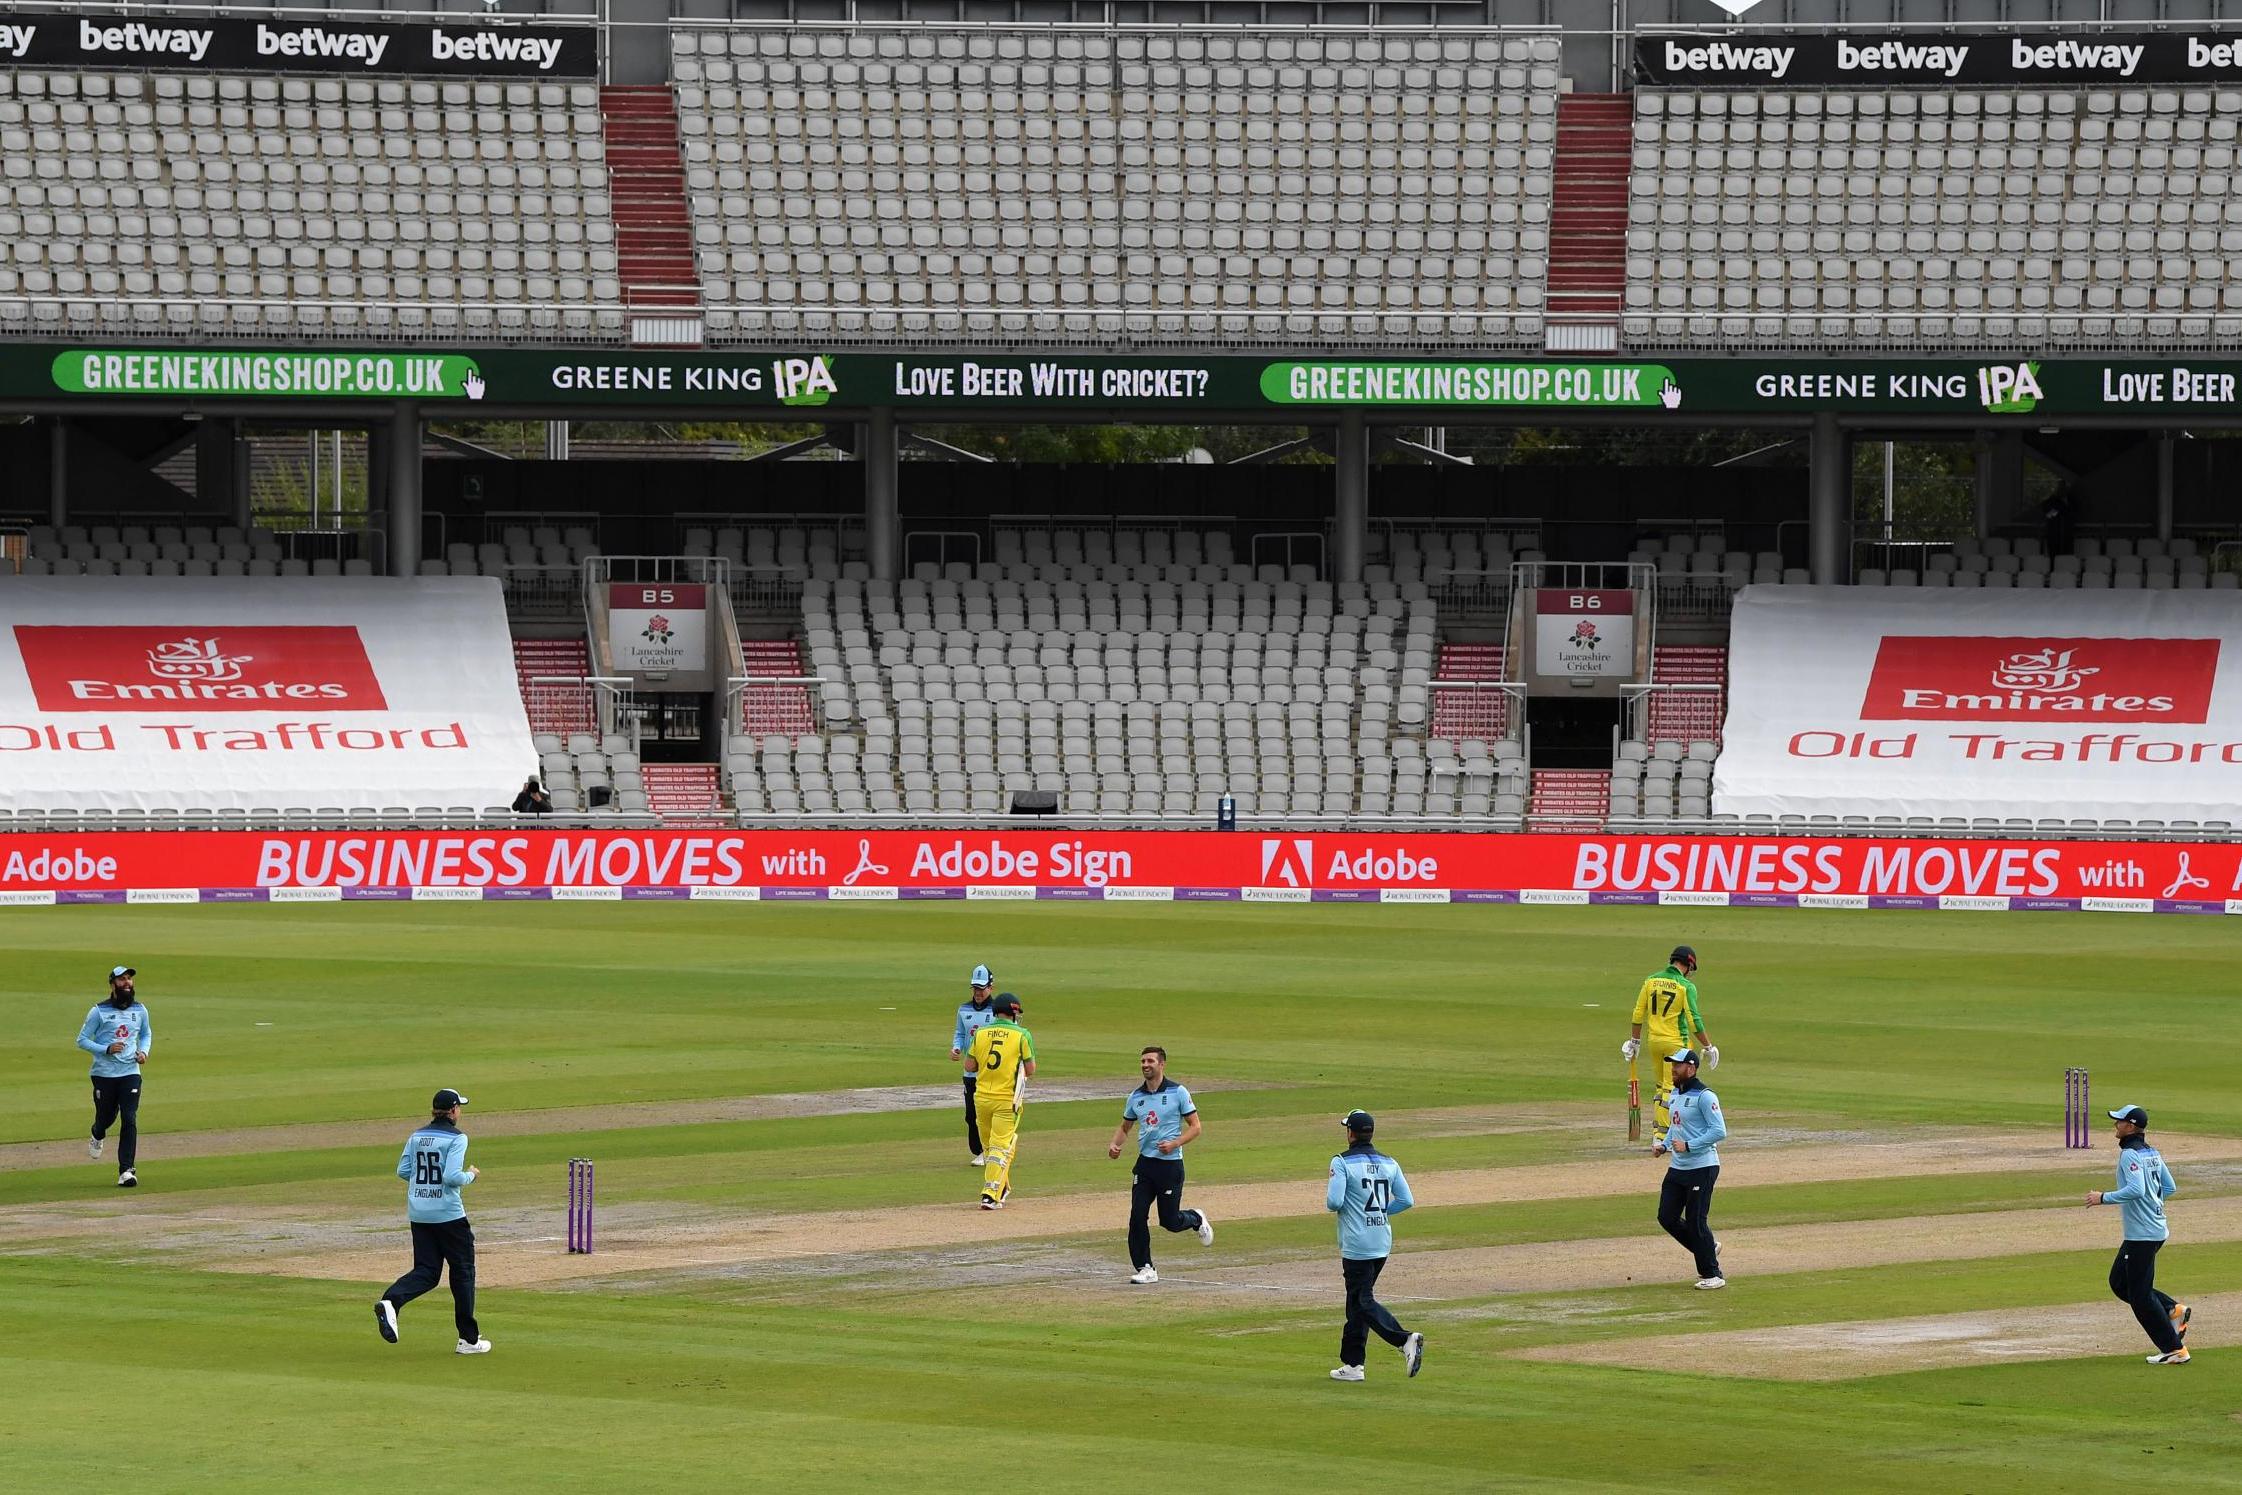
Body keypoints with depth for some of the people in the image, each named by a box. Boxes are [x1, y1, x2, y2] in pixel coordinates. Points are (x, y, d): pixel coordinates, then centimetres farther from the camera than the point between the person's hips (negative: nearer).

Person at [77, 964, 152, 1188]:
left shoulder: (139, 1010, 6)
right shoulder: (99, 1011, -6)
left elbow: (146, 1034, 23)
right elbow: (82, 1040, -4)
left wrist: (143, 1051, 2)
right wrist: (107, 1049, -18)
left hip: (130, 1072, 2)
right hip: (104, 1074, -2)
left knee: (130, 1119, -10)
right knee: (106, 1116, 9)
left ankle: (126, 1170, -10)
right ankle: (97, 1137, 48)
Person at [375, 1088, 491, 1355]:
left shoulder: (417, 1137, 8)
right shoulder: (456, 1138, -10)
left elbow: (402, 1171, 7)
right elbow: (452, 1177, -19)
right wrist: (472, 1175, 0)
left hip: (419, 1214, 5)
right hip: (448, 1213, -5)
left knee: (427, 1272, 7)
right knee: (463, 1271, 8)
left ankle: (390, 1302, -23)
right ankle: (469, 1340, 13)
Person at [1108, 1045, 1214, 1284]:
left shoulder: (1178, 1093, -5)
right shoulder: (1135, 1097, 8)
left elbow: (1195, 1127, -3)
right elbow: (1125, 1127, 21)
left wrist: (1174, 1144, -19)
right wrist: (1114, 1144, 1)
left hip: (1171, 1164, -4)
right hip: (1145, 1163, 4)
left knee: (1170, 1222, 2)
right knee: (1137, 1215, -8)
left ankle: (1196, 1219, 36)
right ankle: (1145, 1269, 0)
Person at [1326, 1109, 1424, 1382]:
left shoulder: (1342, 1162, -10)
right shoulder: (1388, 1163, 7)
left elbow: (1334, 1202, -19)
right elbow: (1406, 1200, 3)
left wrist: (1330, 1201, 4)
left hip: (1357, 1244, -7)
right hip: (1383, 1244, 7)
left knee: (1362, 1302, -5)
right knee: (1357, 1299, 16)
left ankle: (1405, 1339, -26)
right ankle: (1352, 1364, 17)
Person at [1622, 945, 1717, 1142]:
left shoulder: (1650, 981, 4)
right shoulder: (1686, 986, -11)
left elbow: (1638, 1013, 7)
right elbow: (1693, 1020, -14)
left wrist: (1635, 1041, 16)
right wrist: (1707, 1046, -7)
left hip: (1654, 1041, 5)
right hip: (1675, 1042, -5)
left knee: (1660, 1086, 18)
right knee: (1670, 1089, -2)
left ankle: (1656, 1130, 18)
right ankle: (1661, 1136, -5)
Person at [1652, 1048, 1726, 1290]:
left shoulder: (1704, 1097, -16)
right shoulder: (1675, 1094, 13)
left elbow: (1719, 1131, -20)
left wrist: (1688, 1146, -23)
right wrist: (1663, 1145, 7)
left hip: (1702, 1168, -9)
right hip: (1677, 1168, 9)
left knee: (1696, 1221, -6)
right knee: (1667, 1217, 8)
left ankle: (1712, 1274, 5)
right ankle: (1708, 1249, 27)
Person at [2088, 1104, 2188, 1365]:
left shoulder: (2130, 1155, -17)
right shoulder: (2152, 1153, 12)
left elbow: (2136, 1189, -30)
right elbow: (2170, 1188, 17)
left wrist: (2104, 1198, -22)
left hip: (2142, 1234, -10)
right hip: (2156, 1229, 10)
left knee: (2140, 1295, -3)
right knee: (2119, 1282, 19)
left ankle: (2174, 1349, -1)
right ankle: (2172, 1310, 12)